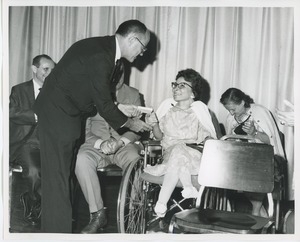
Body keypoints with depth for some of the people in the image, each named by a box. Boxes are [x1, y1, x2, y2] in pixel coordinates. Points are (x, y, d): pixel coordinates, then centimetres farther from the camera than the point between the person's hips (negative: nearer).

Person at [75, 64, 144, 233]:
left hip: (125, 145, 0)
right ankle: (98, 214, -22)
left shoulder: (133, 94, 11)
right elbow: (84, 129, 2)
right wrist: (100, 143, -18)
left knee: (136, 162, -35)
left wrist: (121, 141, -16)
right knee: (81, 159, -34)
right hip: (97, 145, 0)